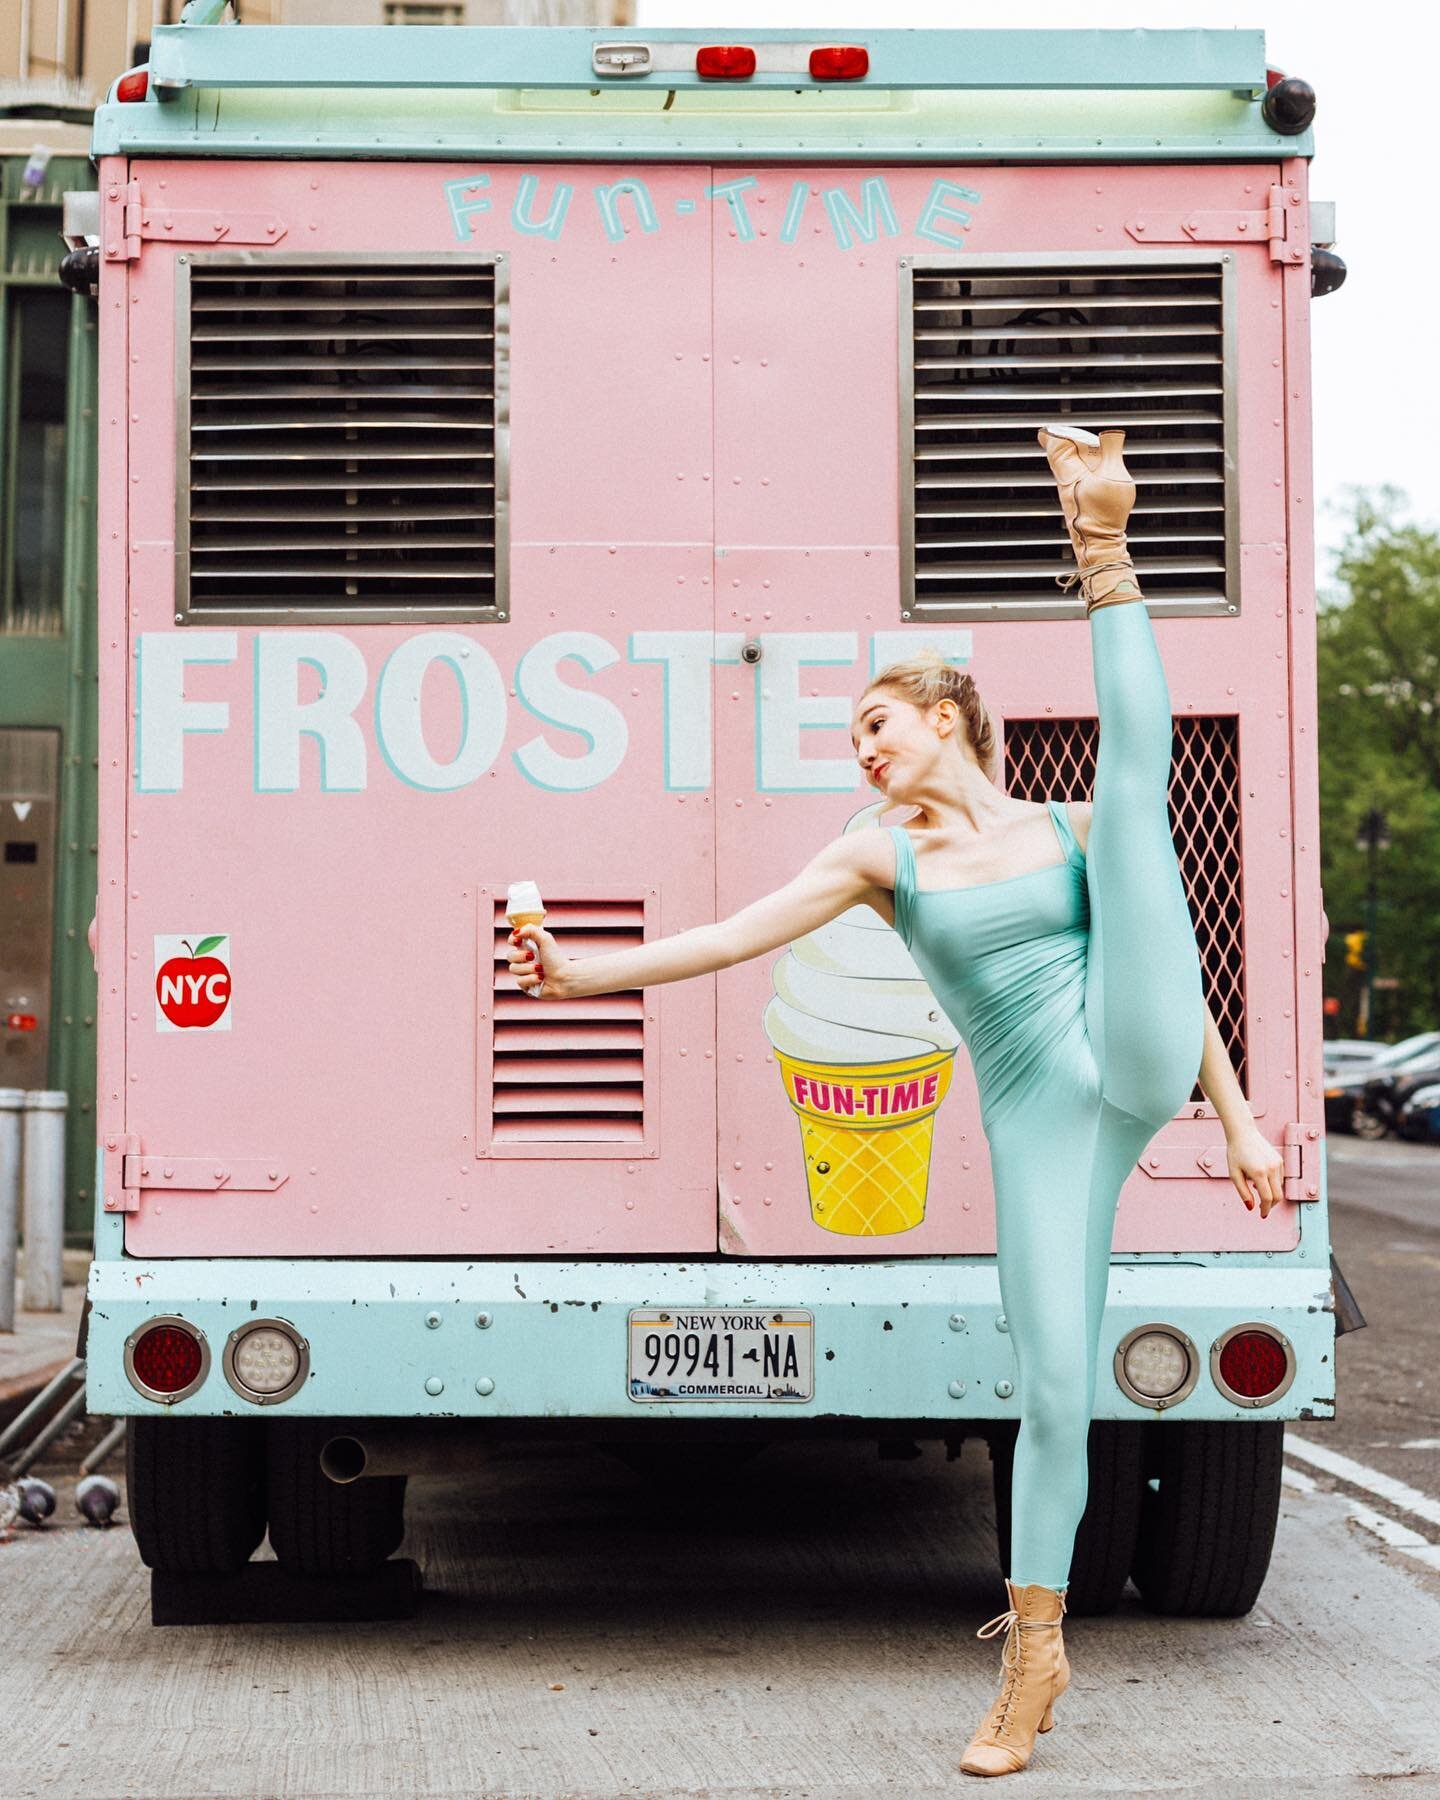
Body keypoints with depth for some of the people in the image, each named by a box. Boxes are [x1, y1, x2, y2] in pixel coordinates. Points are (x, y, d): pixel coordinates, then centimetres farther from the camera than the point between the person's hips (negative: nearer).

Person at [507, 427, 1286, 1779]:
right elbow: (735, 934, 2)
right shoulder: (881, 858, 11)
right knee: (1053, 1379, -6)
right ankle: (1036, 1651, 7)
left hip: (1135, 1064, 1)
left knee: (1136, 766, -2)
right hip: (1038, 1118, -1)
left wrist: (1242, 1120, 9)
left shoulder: (1069, 829, 14)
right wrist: (585, 974, -9)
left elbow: (1168, 960, 14)